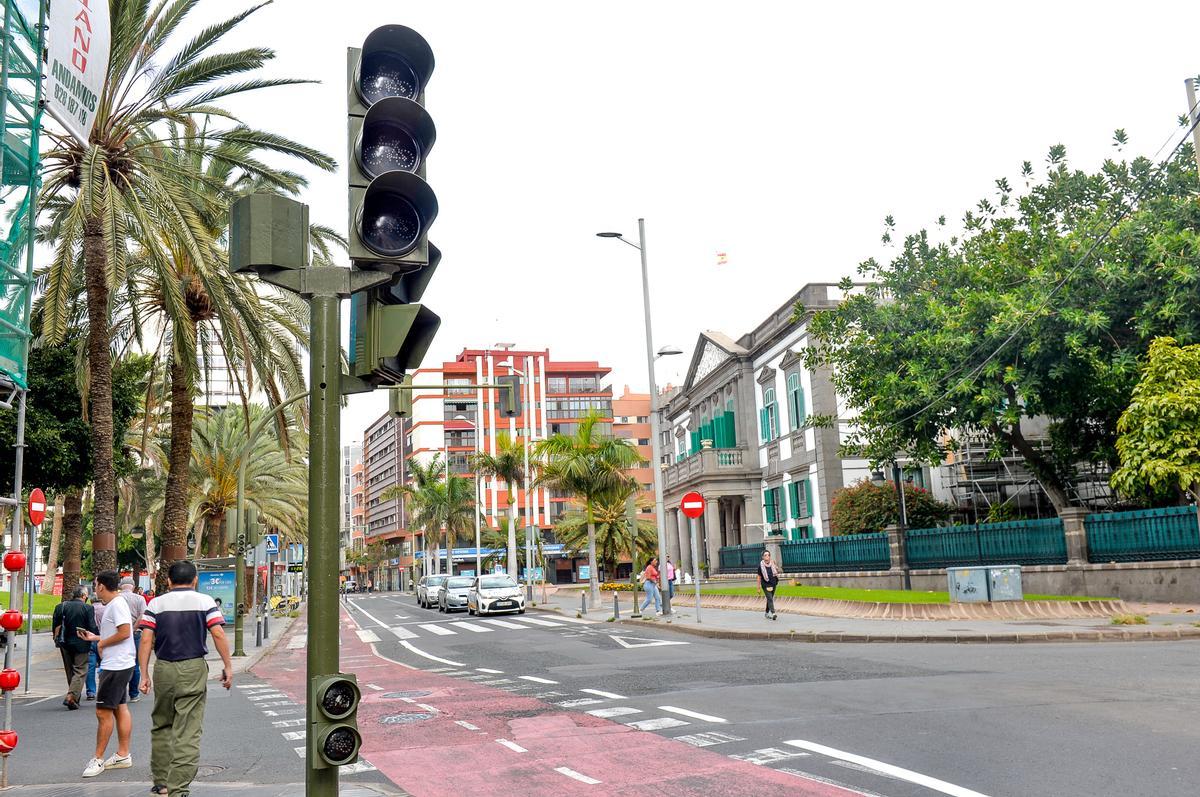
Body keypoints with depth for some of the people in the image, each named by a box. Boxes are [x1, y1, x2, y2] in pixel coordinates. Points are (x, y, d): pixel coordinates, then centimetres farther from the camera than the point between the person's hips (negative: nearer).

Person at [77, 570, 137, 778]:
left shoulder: (117, 605, -16)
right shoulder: (113, 604, 16)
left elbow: (125, 632, -23)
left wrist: (101, 643, -12)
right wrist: (95, 637, 20)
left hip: (115, 666, -11)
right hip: (119, 665, 11)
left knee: (103, 712, -5)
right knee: (120, 709, 13)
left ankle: (98, 759, 2)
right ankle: (123, 755, 18)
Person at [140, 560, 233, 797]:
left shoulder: (156, 603, 6)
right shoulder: (205, 601, 2)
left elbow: (146, 639, -2)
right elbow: (218, 634, -7)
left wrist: (144, 674, 2)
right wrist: (228, 666, -2)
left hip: (163, 669, 2)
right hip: (194, 669, -2)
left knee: (161, 726, 19)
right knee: (189, 731, -1)